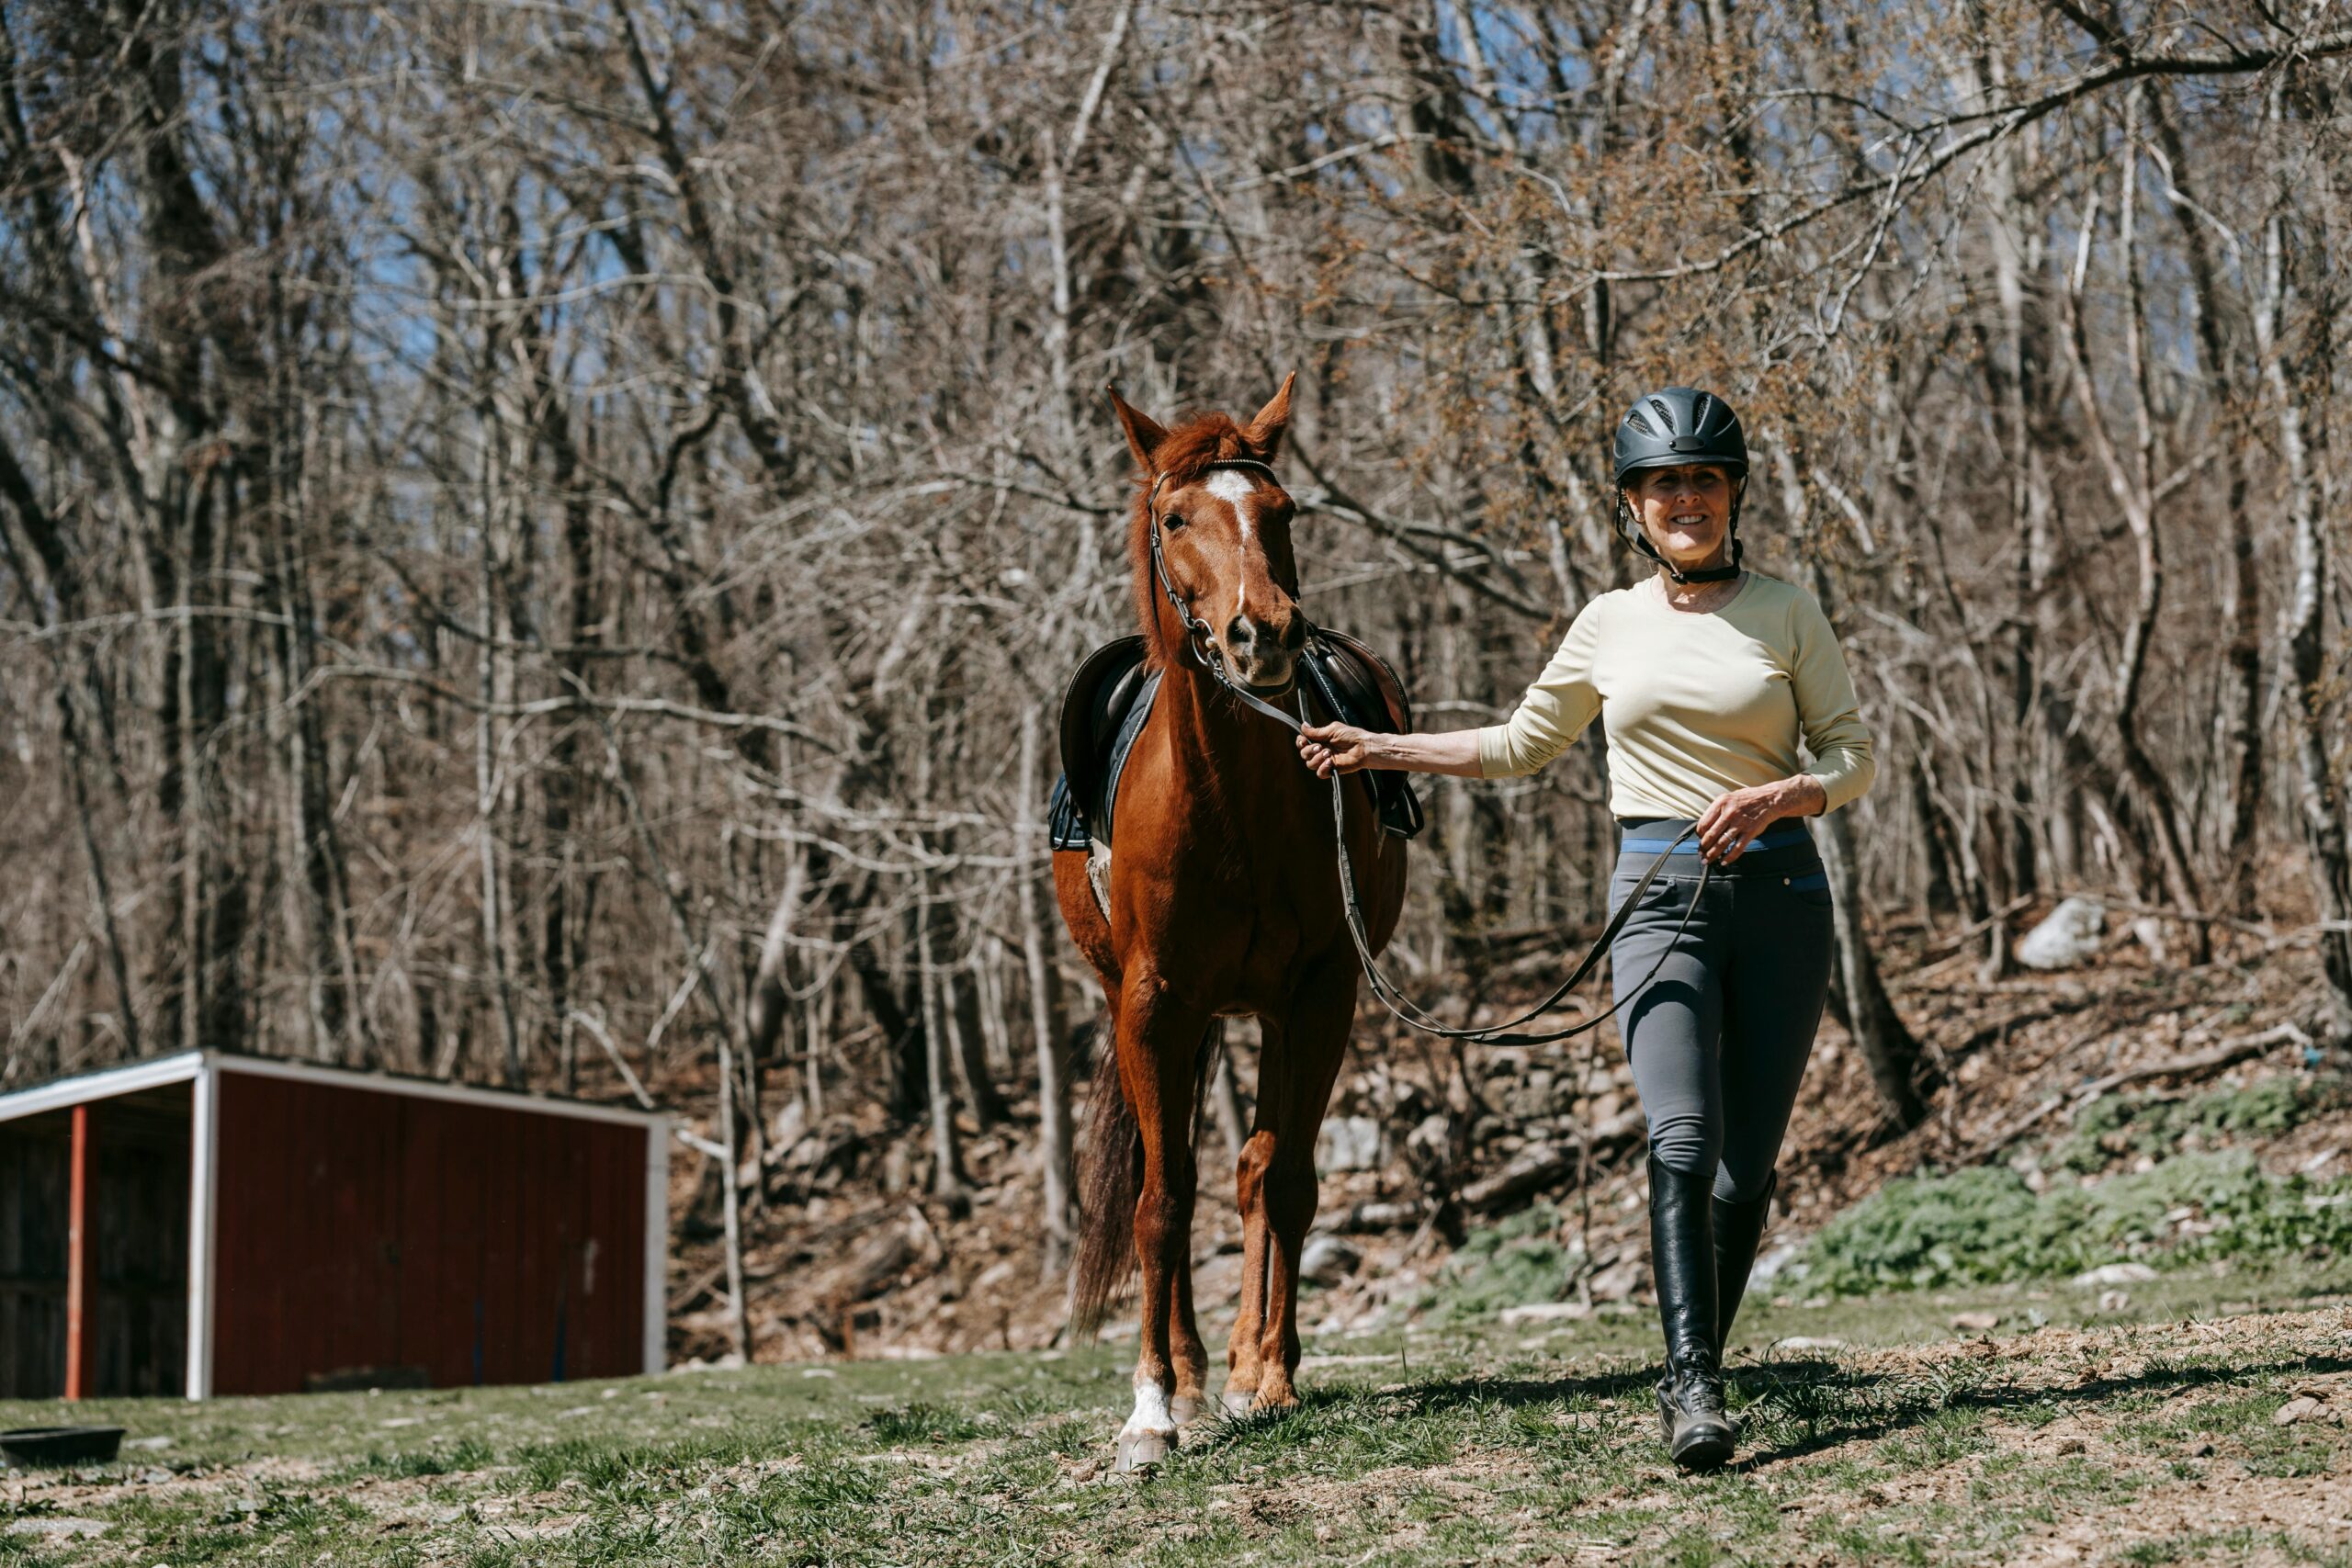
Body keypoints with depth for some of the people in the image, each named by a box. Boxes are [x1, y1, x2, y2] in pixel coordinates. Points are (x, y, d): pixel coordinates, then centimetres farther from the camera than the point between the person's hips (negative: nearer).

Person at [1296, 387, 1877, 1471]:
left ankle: (1693, 1378, 16)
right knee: (1681, 1140, -19)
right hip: (1658, 893, 0)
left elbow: (1854, 759, 5)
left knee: (1749, 1163, 2)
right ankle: (1695, 1394, -22)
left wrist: (1778, 793, -15)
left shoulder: (1788, 614, 5)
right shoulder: (1609, 626, 9)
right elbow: (1522, 745, 21)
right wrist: (1381, 750, 15)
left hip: (1779, 890, 0)